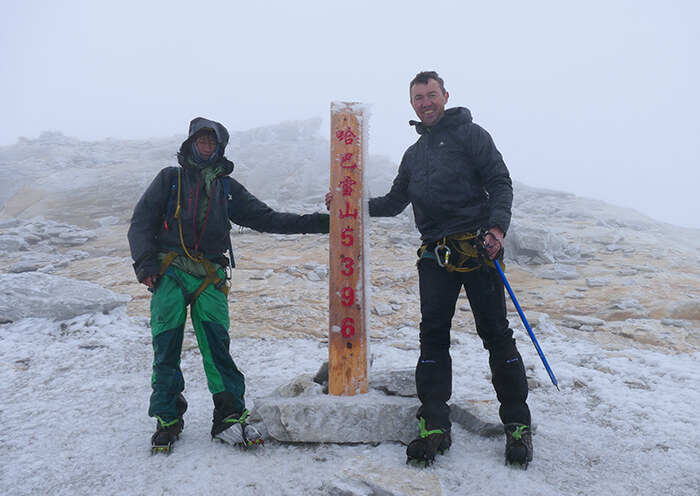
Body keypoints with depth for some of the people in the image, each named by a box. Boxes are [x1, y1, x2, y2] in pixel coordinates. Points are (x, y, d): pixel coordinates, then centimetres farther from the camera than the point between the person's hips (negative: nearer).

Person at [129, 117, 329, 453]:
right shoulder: (170, 178, 13)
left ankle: (229, 416, -2)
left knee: (217, 346, -8)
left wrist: (314, 223, 6)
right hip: (170, 272, -1)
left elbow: (265, 218, 14)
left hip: (209, 276, 1)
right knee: (166, 347, -3)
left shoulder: (228, 187, 19)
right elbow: (142, 221, 9)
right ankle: (167, 419, 12)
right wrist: (145, 263, -6)